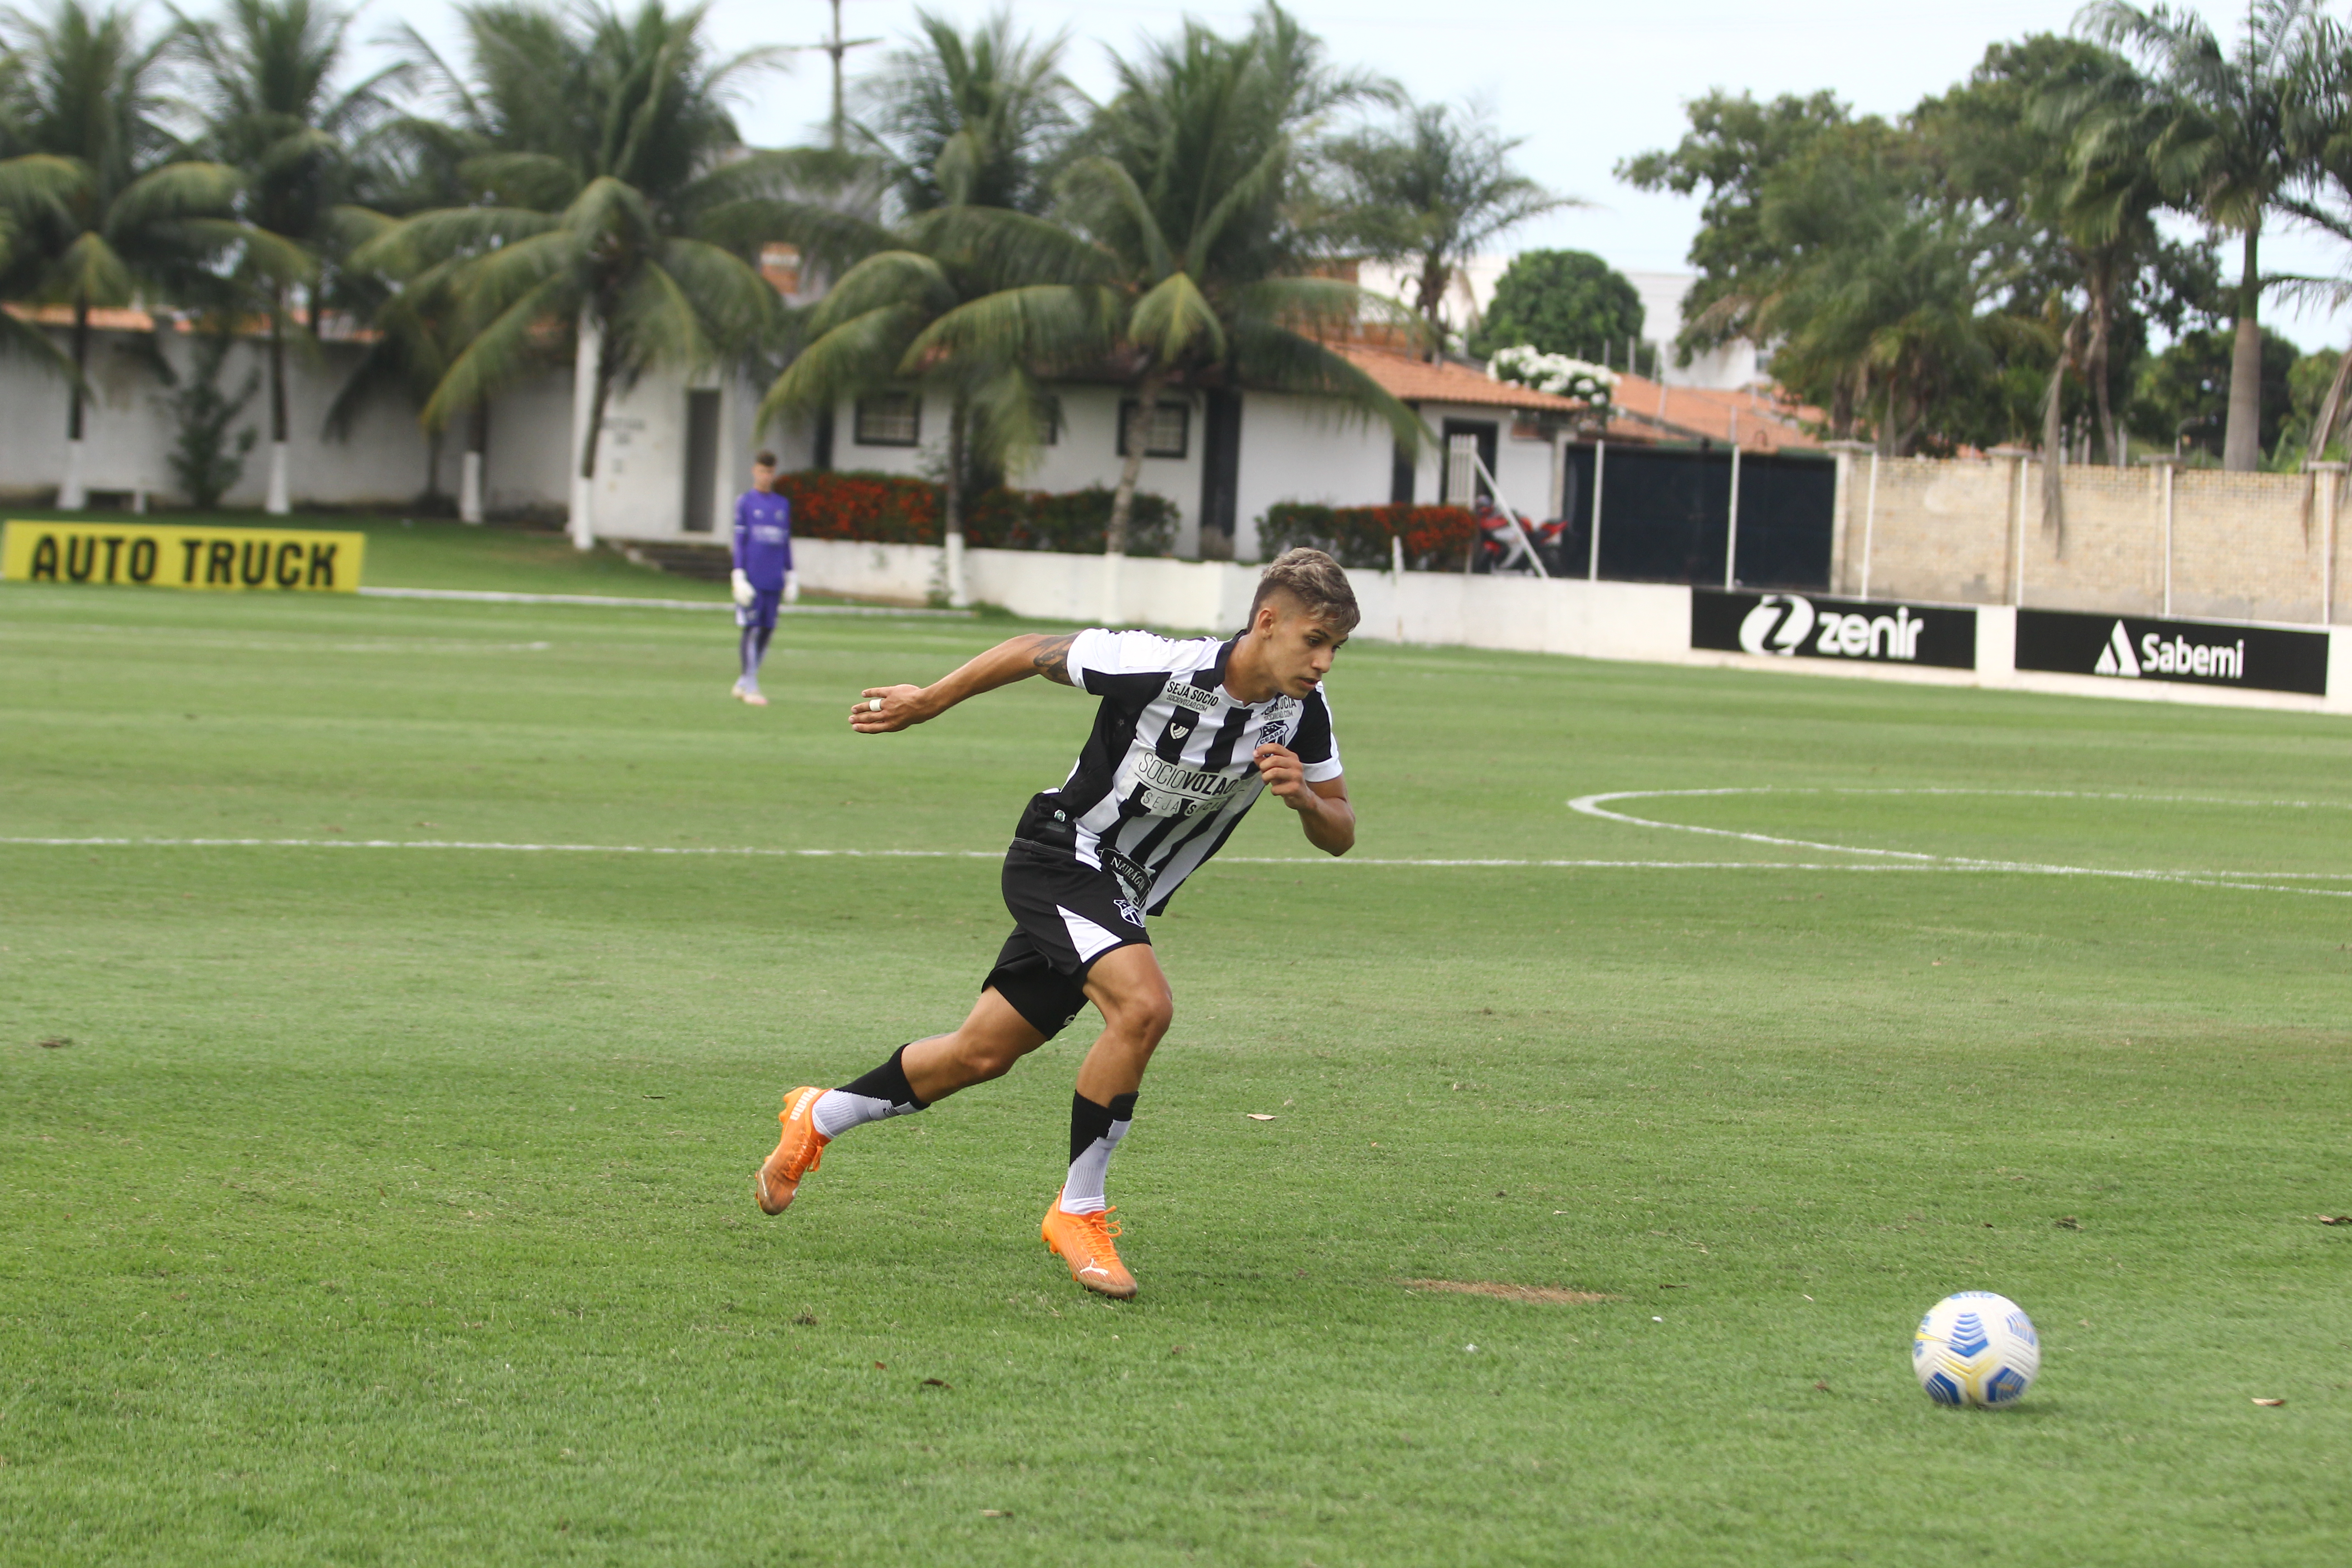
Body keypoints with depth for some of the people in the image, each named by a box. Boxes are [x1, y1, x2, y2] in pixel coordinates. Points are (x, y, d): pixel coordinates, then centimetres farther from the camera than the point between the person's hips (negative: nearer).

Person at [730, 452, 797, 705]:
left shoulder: (783, 505, 14)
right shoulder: (745, 502, 2)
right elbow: (739, 540, -1)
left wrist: (791, 576, 15)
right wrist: (739, 575, -8)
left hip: (774, 580, 4)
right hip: (752, 578, -4)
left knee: (767, 630, 3)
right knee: (752, 629, -7)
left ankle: (743, 683, 12)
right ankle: (750, 687, -4)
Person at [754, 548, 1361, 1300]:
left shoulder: (1303, 712, -11)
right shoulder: (1158, 666, -27)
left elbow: (1339, 834, -1)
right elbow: (1035, 652, -11)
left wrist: (1303, 796, -25)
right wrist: (928, 701, 1)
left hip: (1122, 898, 7)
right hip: (1060, 854, -6)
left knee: (981, 1054, 13)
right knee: (1144, 1004, -29)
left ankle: (819, 1117, 36)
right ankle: (1078, 1210, -15)